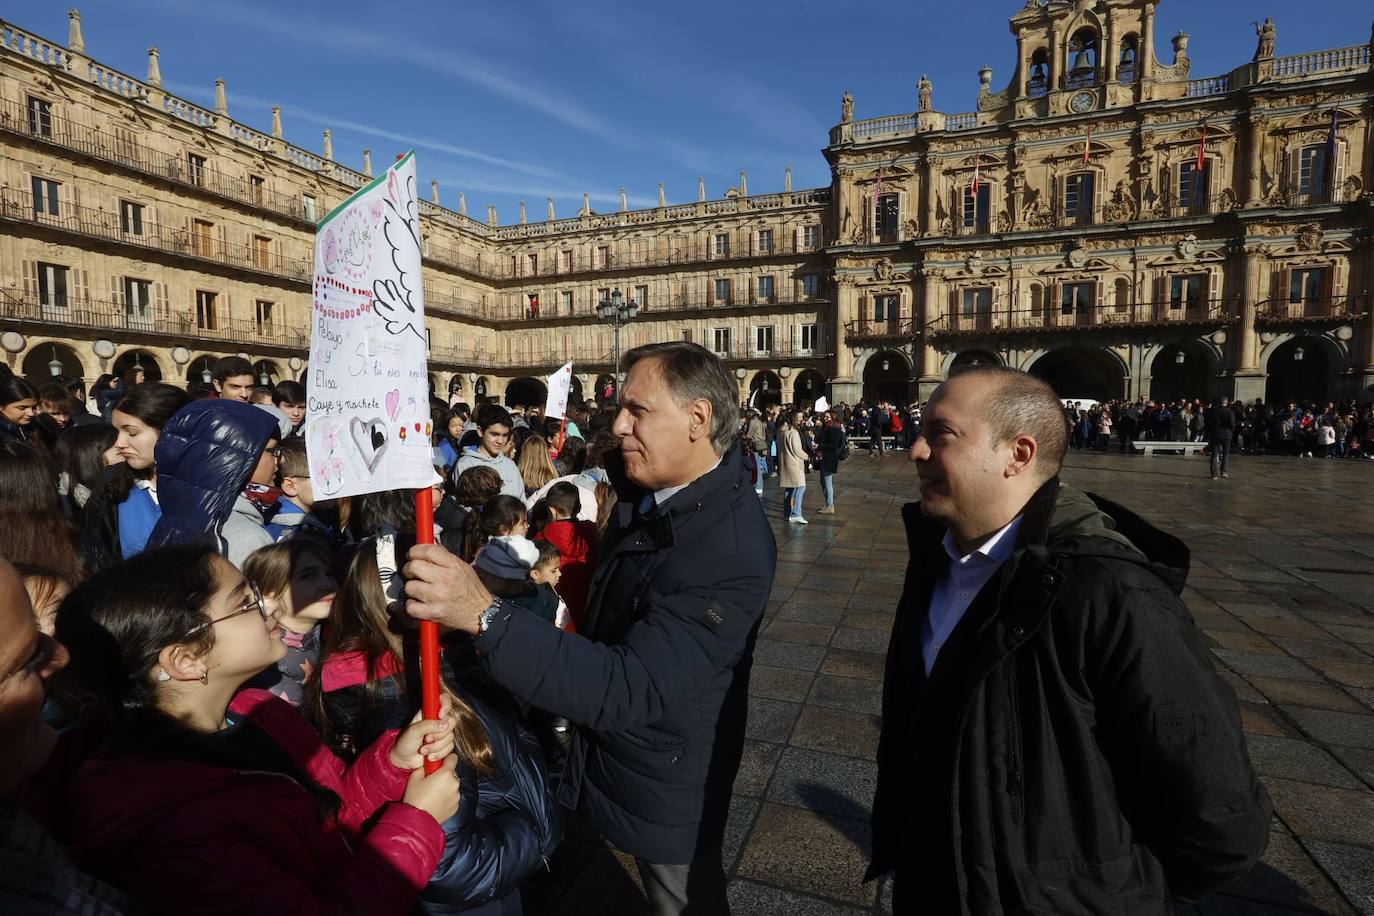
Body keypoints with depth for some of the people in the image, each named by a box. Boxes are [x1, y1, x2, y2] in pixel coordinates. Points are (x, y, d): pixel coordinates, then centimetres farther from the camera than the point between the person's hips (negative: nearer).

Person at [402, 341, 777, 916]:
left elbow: (631, 687, -39)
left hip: (665, 786, -7)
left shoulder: (733, 549, -34)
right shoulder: (647, 489, -7)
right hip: (606, 750, 7)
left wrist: (485, 615, -45)